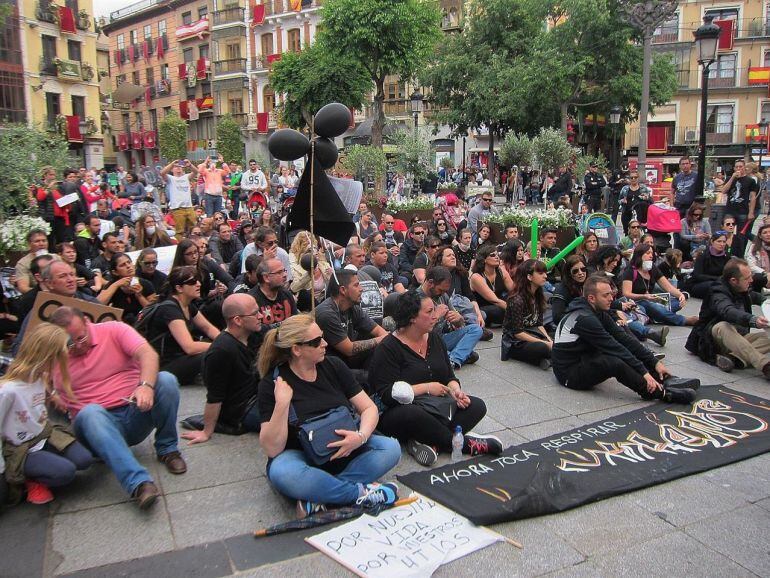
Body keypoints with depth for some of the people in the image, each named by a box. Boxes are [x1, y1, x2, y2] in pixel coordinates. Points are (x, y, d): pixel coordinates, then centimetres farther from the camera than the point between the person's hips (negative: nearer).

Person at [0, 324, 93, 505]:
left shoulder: (41, 378, -2)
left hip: (45, 435, 7)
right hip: (21, 451, -7)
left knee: (84, 459, -11)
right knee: (66, 472, -24)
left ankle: (37, 472, 5)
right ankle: (30, 478, 2)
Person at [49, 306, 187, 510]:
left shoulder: (113, 330, -1)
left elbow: (148, 354, -16)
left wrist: (146, 385, -35)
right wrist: (51, 397, -11)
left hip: (136, 412, 0)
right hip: (97, 423, 0)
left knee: (166, 379, -26)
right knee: (90, 412, -36)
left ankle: (167, 450, -6)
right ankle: (138, 483, -48)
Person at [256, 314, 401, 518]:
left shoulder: (333, 366, -1)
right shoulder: (273, 384, -11)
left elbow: (369, 408, -1)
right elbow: (272, 449, -16)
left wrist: (360, 436, -22)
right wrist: (282, 404, -30)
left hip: (343, 451, 4)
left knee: (391, 448, -20)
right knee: (282, 473, -37)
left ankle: (318, 497, -25)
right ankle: (362, 492, -21)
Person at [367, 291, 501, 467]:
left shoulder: (435, 338, 9)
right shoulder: (388, 348, -13)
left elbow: (450, 376, 14)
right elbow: (386, 394, -20)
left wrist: (456, 391, -10)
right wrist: (427, 388, -18)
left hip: (438, 407, 7)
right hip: (402, 411, -7)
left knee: (477, 406, -13)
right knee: (413, 415, -40)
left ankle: (430, 442, -30)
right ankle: (465, 444, -21)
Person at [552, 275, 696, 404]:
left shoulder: (598, 313, 4)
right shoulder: (584, 319, -24)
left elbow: (623, 337, 1)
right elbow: (614, 347, -25)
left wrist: (655, 362, -4)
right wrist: (644, 372, -23)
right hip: (570, 374, -10)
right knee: (615, 362, -33)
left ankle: (664, 380, -5)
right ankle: (659, 392, -22)